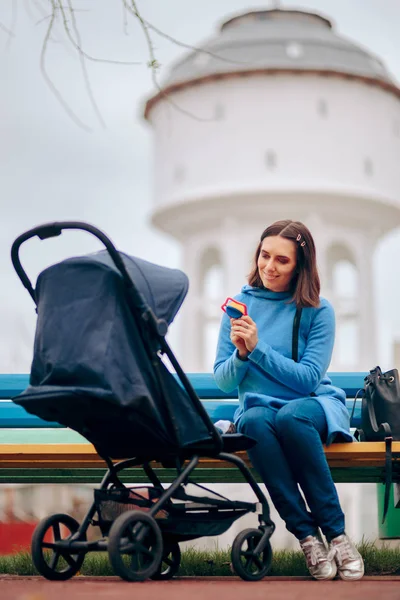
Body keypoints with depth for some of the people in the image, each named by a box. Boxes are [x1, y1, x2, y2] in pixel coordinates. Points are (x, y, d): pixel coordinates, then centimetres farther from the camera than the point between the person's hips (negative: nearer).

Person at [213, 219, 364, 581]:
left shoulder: (318, 310, -3)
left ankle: (336, 531, -28)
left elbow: (309, 378, -11)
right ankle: (306, 534, -31)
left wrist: (258, 348, -19)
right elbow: (223, 382, 5)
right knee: (255, 423, -35)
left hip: (314, 405, -2)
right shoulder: (241, 304, 5)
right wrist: (240, 353, -16)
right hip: (259, 406, 2)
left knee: (290, 416, -38)